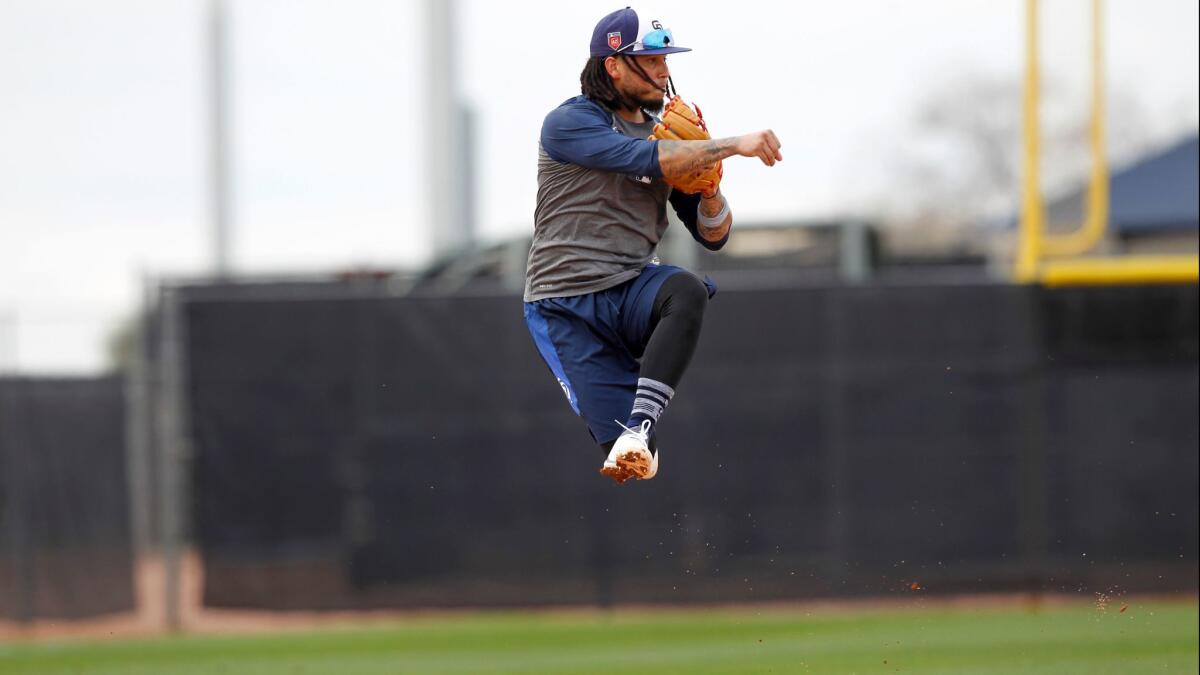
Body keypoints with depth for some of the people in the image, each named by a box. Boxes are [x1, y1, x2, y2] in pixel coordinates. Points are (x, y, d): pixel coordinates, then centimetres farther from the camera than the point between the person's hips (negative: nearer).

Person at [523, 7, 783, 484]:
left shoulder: (664, 134, 14)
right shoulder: (569, 123, -7)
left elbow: (713, 235, 14)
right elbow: (648, 160, -24)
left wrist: (709, 187, -7)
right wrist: (734, 146, -27)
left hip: (633, 290, 5)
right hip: (566, 310, -5)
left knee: (687, 292, -34)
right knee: (626, 454, -21)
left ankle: (639, 427, -36)